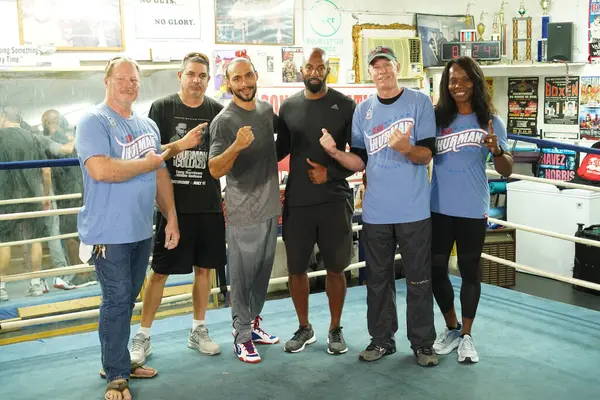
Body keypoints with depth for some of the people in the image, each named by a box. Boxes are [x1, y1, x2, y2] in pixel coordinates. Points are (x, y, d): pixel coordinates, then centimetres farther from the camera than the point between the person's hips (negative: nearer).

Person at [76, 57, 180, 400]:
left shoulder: (148, 125, 13)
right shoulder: (94, 121, -10)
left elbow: (161, 175, 16)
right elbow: (101, 170, -25)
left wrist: (171, 218, 10)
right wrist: (149, 163, -12)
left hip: (142, 230, 7)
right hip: (110, 231, -7)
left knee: (128, 299, 16)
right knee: (116, 301, -1)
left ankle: (118, 360, 30)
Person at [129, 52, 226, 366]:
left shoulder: (217, 111, 6)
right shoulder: (162, 108, -1)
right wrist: (180, 144, -20)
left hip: (209, 205, 3)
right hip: (174, 204, -3)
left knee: (204, 268, 11)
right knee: (160, 271, 2)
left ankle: (198, 331, 27)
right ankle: (142, 337, 15)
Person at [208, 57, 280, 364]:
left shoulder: (267, 109, 7)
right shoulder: (223, 121, -14)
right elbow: (215, 170, -20)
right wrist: (236, 145, -37)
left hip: (271, 208, 7)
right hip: (243, 213, -7)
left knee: (263, 273, 17)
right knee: (243, 278, 2)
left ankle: (253, 324, 33)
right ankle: (242, 336, 14)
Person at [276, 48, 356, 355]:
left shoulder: (345, 105, -2)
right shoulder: (288, 106, 6)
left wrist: (331, 173, -11)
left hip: (334, 200, -2)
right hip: (296, 201, 2)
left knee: (335, 268, 7)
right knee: (296, 269, 8)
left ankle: (335, 329, 25)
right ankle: (304, 328, 27)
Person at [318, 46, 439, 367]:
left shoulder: (419, 102, -1)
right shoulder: (363, 111, 10)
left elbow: (426, 154, -7)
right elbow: (359, 162, 10)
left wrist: (406, 148, -27)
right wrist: (334, 152, -9)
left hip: (414, 210, -3)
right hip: (375, 211, 4)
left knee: (419, 280, 4)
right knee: (378, 279, 12)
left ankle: (422, 343, 17)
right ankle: (382, 339, 25)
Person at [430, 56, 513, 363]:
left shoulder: (491, 121, -2)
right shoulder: (436, 117, 1)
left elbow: (506, 171, -4)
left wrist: (496, 150, -23)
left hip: (473, 210, -2)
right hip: (438, 208, 2)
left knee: (469, 271, 9)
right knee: (436, 269, 9)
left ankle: (466, 335, 23)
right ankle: (451, 328, 29)